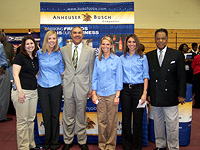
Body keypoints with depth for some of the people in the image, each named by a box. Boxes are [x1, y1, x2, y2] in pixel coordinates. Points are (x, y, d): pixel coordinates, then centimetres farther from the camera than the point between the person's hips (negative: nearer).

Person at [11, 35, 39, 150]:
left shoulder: (36, 59, 15)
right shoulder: (20, 57, -4)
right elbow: (15, 74, -10)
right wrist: (20, 91, -18)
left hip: (33, 92, 6)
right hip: (22, 91, -6)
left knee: (31, 119, 12)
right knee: (22, 121, -1)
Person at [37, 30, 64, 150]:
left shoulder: (58, 54, 2)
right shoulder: (39, 53, 3)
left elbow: (61, 71, 9)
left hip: (56, 87, -1)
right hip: (42, 88, 1)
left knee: (55, 115, 6)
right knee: (46, 116, 8)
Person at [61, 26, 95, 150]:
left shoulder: (90, 51, 2)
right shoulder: (64, 50, 6)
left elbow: (91, 71, 4)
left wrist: (91, 88, 3)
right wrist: (63, 82, 10)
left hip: (82, 87, -1)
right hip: (68, 87, 1)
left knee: (81, 117, 9)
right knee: (68, 117, 9)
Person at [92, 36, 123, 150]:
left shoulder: (117, 59, 1)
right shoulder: (97, 60, 8)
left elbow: (119, 78, -1)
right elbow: (95, 77, 10)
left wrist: (117, 96, -6)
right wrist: (94, 94, 4)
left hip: (112, 94, -2)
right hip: (100, 94, 2)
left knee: (112, 121, 3)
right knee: (101, 120, 7)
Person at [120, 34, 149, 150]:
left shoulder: (143, 57, 3)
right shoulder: (122, 58, 10)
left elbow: (146, 76, 0)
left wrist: (145, 93, -8)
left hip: (138, 88, -2)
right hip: (125, 89, 2)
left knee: (138, 118, 3)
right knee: (126, 118, 7)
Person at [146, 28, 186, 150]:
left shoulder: (177, 55, 2)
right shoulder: (149, 56, 8)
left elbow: (182, 76, 0)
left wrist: (181, 95, -4)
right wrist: (148, 93, 3)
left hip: (170, 96, -3)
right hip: (155, 97, 3)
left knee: (172, 125, 1)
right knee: (158, 123, 14)